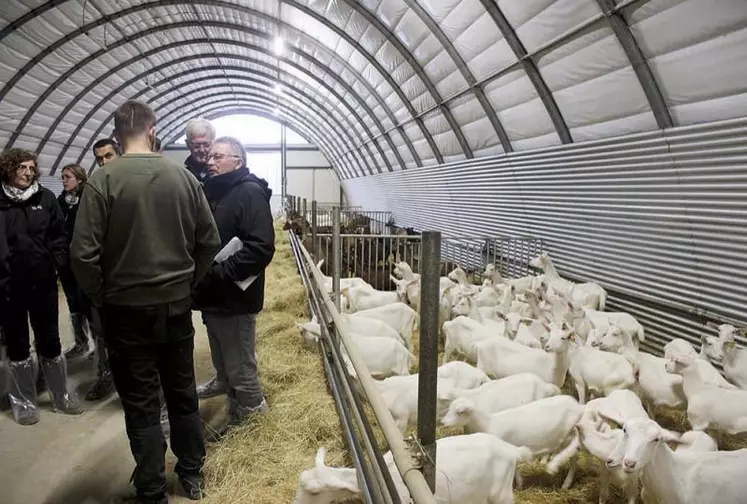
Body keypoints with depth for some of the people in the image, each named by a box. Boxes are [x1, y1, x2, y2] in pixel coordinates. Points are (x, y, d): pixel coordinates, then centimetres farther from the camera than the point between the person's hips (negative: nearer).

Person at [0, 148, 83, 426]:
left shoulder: (45, 198, 0)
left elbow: (59, 234, 5)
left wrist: (56, 263, -4)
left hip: (43, 282, 1)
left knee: (50, 341, 12)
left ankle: (62, 395, 27)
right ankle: (23, 401, 26)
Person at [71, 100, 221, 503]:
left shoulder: (103, 179, -12)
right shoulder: (183, 177, -4)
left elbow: (84, 252, -16)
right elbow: (210, 241, -1)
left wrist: (101, 297, 0)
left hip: (128, 310, -3)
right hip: (177, 306, 3)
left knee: (141, 404, 9)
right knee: (183, 394, 17)